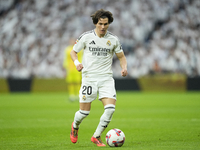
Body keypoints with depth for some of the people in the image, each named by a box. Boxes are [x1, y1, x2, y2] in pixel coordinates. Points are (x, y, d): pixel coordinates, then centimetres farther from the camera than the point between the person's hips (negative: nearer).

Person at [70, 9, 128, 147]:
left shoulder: (113, 39, 3)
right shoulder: (86, 37, -2)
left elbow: (121, 56, 14)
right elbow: (73, 52, 8)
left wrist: (124, 67, -6)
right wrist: (77, 63, -12)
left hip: (106, 78, 2)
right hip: (89, 77, -2)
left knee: (110, 108, -15)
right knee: (84, 112, 0)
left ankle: (97, 136, 3)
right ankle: (75, 126, 36)